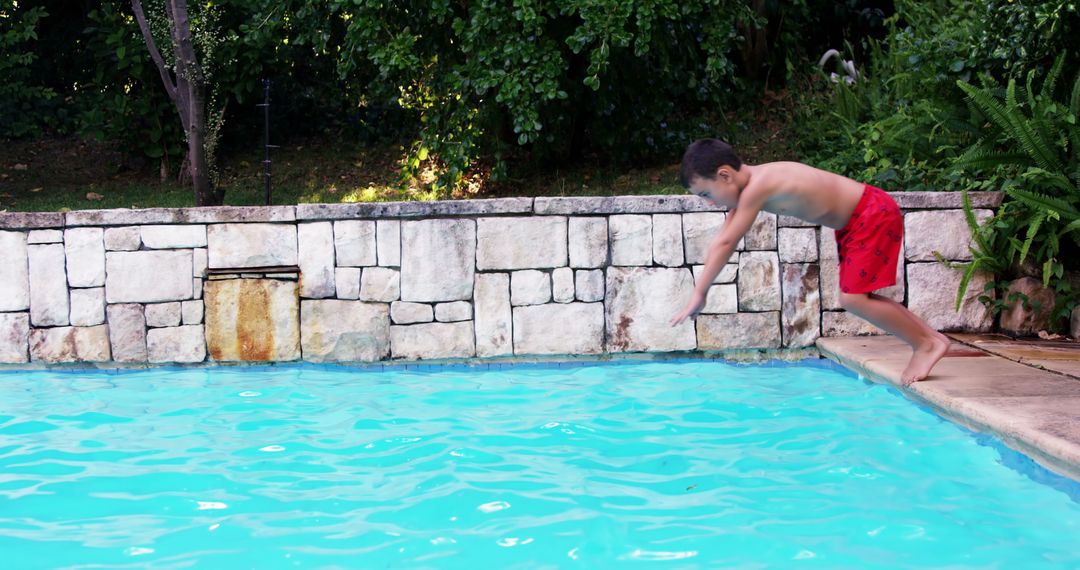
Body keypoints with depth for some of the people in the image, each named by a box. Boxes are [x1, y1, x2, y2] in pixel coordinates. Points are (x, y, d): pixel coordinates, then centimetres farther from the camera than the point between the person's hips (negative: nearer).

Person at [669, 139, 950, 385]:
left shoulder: (757, 187, -27)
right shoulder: (746, 185, 2)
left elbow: (726, 243, -25)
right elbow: (722, 238, 5)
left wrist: (699, 293, -20)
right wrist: (701, 289, 3)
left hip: (874, 215, -10)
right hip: (855, 221, 10)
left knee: (853, 299, -14)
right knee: (857, 298, 14)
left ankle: (927, 344, 0)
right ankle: (929, 336, 22)